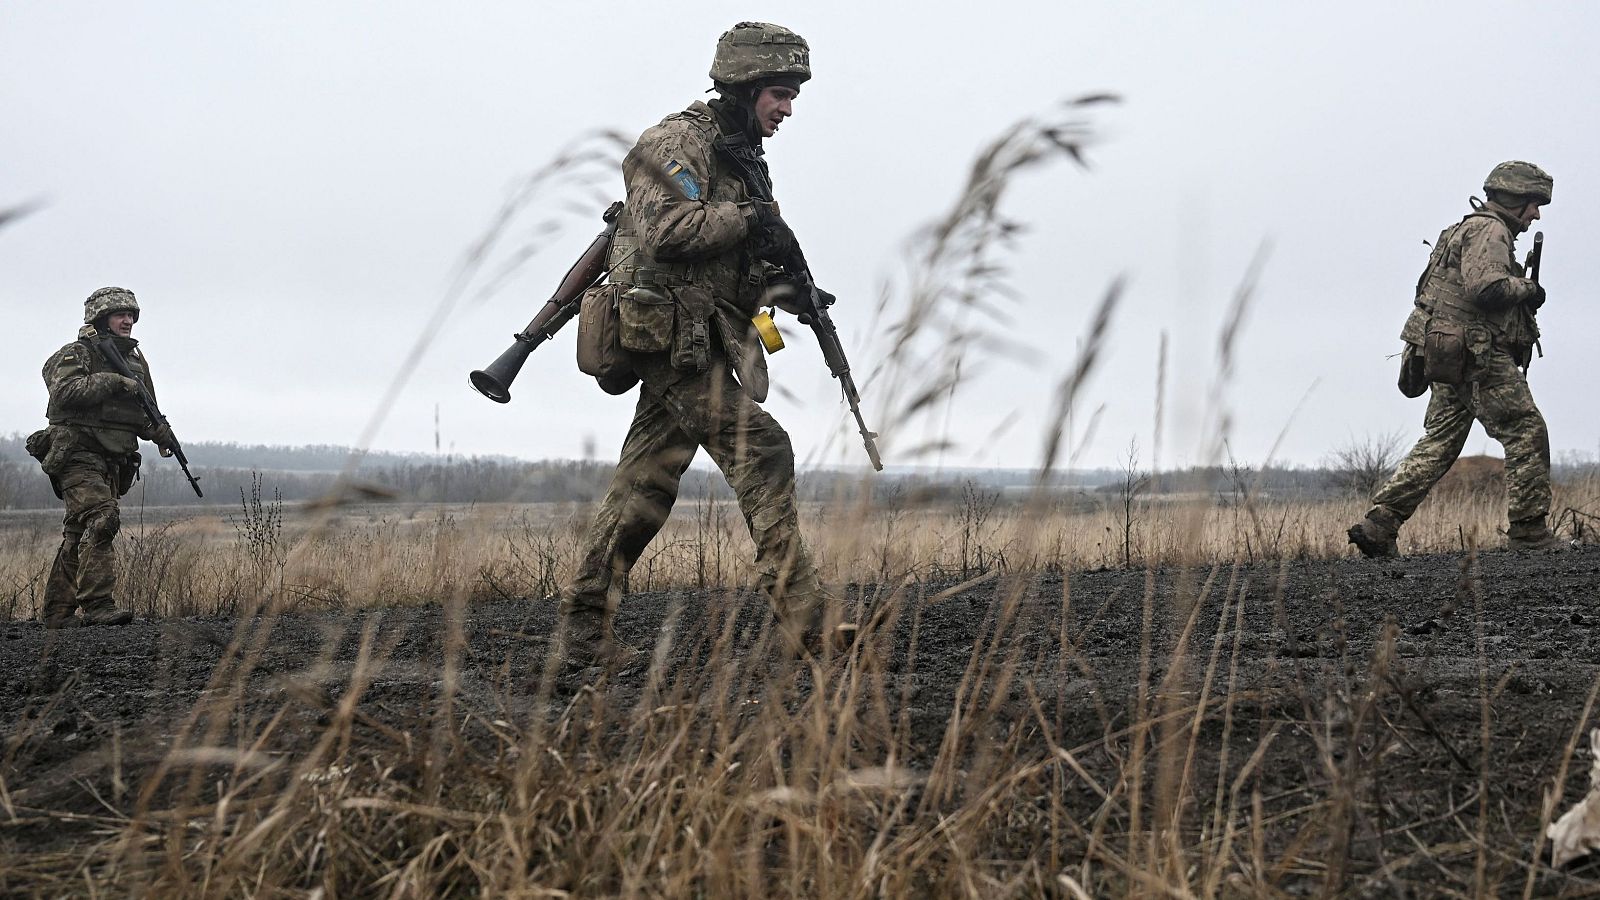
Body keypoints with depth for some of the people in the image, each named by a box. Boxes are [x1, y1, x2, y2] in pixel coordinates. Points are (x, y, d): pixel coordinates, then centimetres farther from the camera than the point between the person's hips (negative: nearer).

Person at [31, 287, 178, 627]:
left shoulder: (135, 361, 20)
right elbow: (64, 391, -22)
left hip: (113, 463, 8)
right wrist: (112, 381, -22)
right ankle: (98, 605, -27)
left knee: (78, 536, 8)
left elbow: (144, 413, 26)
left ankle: (59, 612, 11)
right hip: (78, 455, -8)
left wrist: (160, 432, 5)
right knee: (101, 519, -23)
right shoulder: (75, 355, -3)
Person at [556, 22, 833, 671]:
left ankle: (585, 634, 13)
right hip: (676, 336, -10)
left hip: (702, 342, 10)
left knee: (646, 488, 9)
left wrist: (785, 290, 6)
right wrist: (749, 219, -16)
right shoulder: (678, 142, -8)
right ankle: (803, 622, -19)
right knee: (760, 452, -17)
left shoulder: (741, 158, 22)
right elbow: (667, 229, -22)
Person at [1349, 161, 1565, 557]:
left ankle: (1378, 524, 1)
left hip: (1451, 359, 10)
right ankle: (1529, 531, -1)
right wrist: (1527, 288, -8)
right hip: (1481, 358, -10)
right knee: (1527, 435, -3)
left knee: (1438, 445, 8)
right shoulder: (1489, 229, -9)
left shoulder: (1468, 228, 24)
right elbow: (1487, 286, -24)